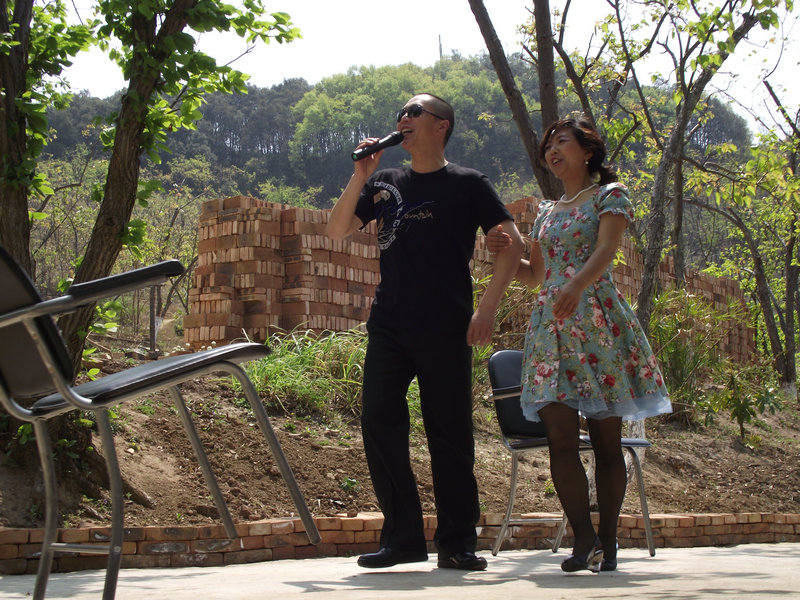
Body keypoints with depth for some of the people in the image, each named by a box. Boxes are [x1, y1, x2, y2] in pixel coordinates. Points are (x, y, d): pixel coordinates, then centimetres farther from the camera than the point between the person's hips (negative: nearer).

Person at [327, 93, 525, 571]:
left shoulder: (467, 184, 4)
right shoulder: (386, 183, 15)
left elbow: (513, 243, -1)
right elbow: (337, 231, 10)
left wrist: (488, 308, -11)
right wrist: (361, 177, -2)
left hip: (446, 330, -4)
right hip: (389, 326, 4)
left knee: (450, 434, -1)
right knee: (379, 423, -5)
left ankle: (457, 541, 9)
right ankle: (403, 536, 4)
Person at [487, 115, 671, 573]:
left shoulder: (611, 195, 5)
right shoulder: (547, 213, 22)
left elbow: (607, 249, -14)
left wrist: (576, 285, -33)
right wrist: (507, 253, 8)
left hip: (598, 320, -5)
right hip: (551, 325, 5)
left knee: (607, 440, -2)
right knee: (560, 438, -9)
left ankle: (607, 543, 4)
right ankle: (585, 541, -8)